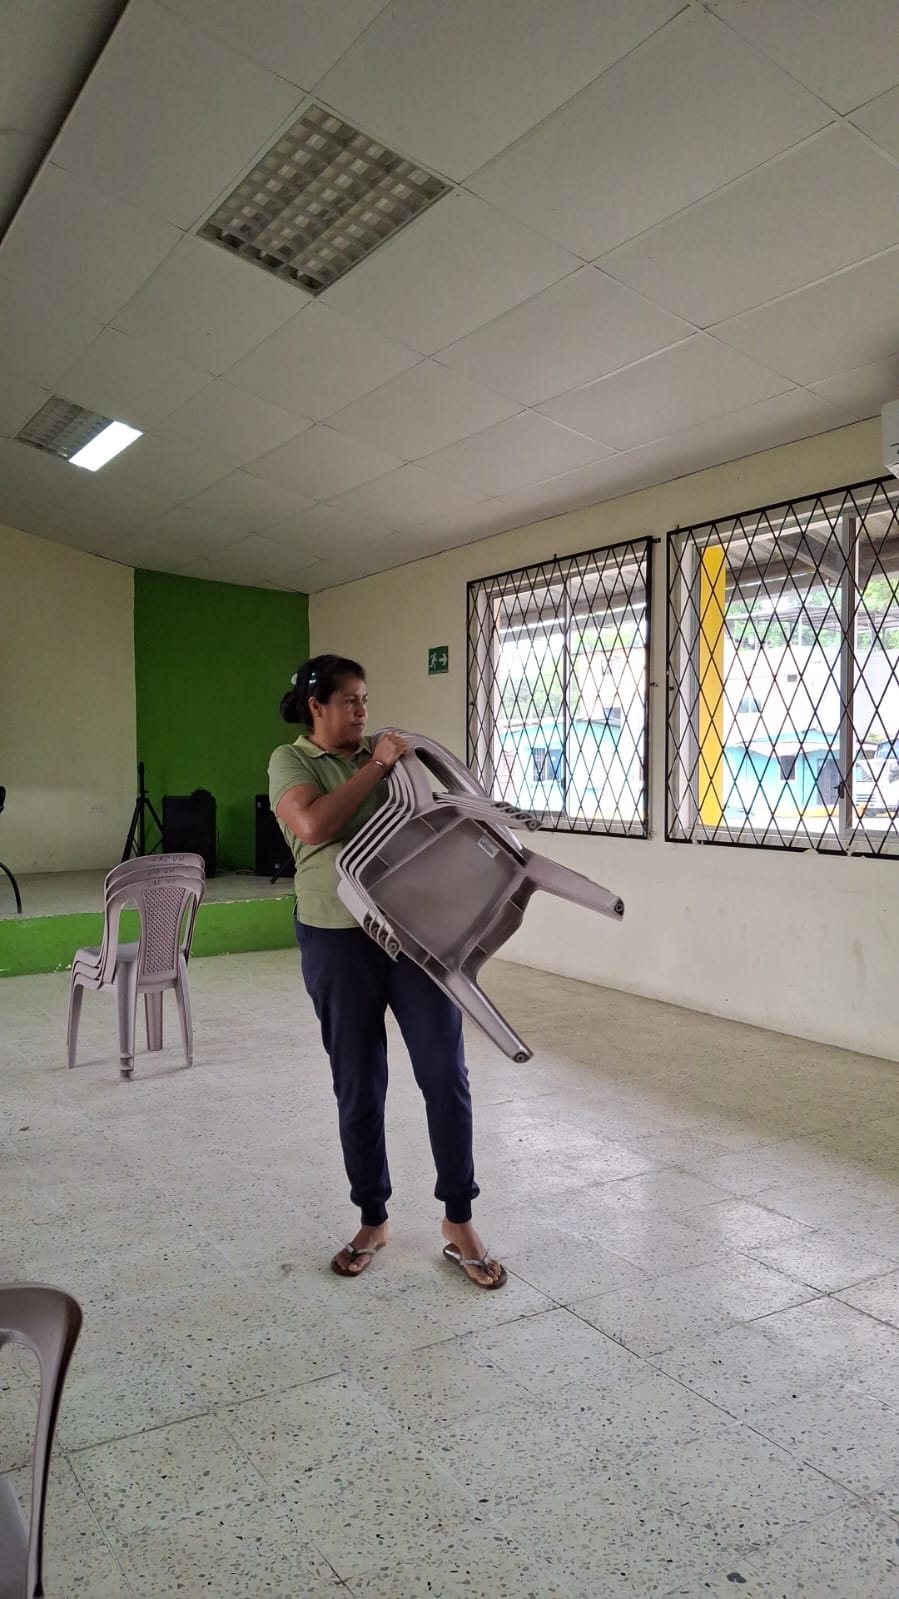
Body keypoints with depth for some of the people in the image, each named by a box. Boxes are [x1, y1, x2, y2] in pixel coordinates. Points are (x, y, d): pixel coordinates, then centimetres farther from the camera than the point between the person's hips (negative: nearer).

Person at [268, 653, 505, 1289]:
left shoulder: (385, 750, 10)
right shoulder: (292, 760, 0)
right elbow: (314, 826, -19)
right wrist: (375, 767, -14)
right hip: (339, 940, -2)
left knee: (446, 1074, 1)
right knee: (359, 1087, 9)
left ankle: (459, 1222, 17)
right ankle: (373, 1220, 29)